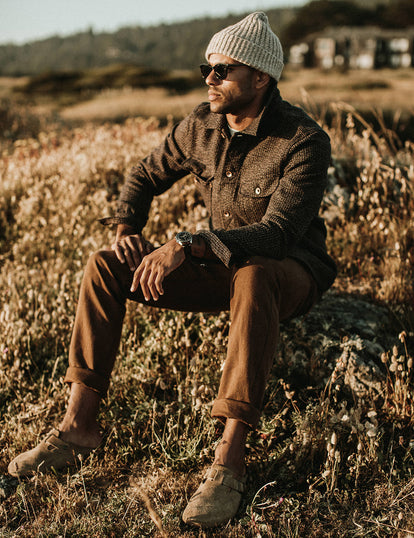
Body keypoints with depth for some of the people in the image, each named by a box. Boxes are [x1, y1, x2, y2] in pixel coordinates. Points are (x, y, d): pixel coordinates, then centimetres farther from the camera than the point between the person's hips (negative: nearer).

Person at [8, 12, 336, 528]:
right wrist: (125, 228, -8)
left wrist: (187, 245, -43)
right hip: (222, 267, 6)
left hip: (290, 273, -5)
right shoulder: (201, 125, -2)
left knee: (253, 278, -43)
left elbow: (278, 233, -32)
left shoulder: (305, 142, -21)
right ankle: (78, 426, -13)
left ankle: (229, 460, -42)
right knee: (104, 265, -11)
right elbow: (146, 176, 12)